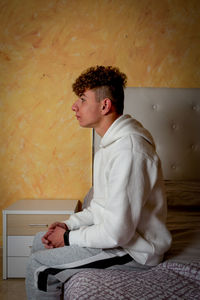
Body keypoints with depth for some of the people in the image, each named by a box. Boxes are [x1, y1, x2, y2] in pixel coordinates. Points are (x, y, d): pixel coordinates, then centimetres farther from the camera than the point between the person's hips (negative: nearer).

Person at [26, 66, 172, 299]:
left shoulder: (128, 151, -28)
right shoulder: (112, 142, 7)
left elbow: (117, 232, -28)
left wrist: (69, 238, -13)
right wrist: (69, 224, 2)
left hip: (135, 250, -10)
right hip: (118, 231, 10)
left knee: (39, 266, -11)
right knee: (40, 241, 14)